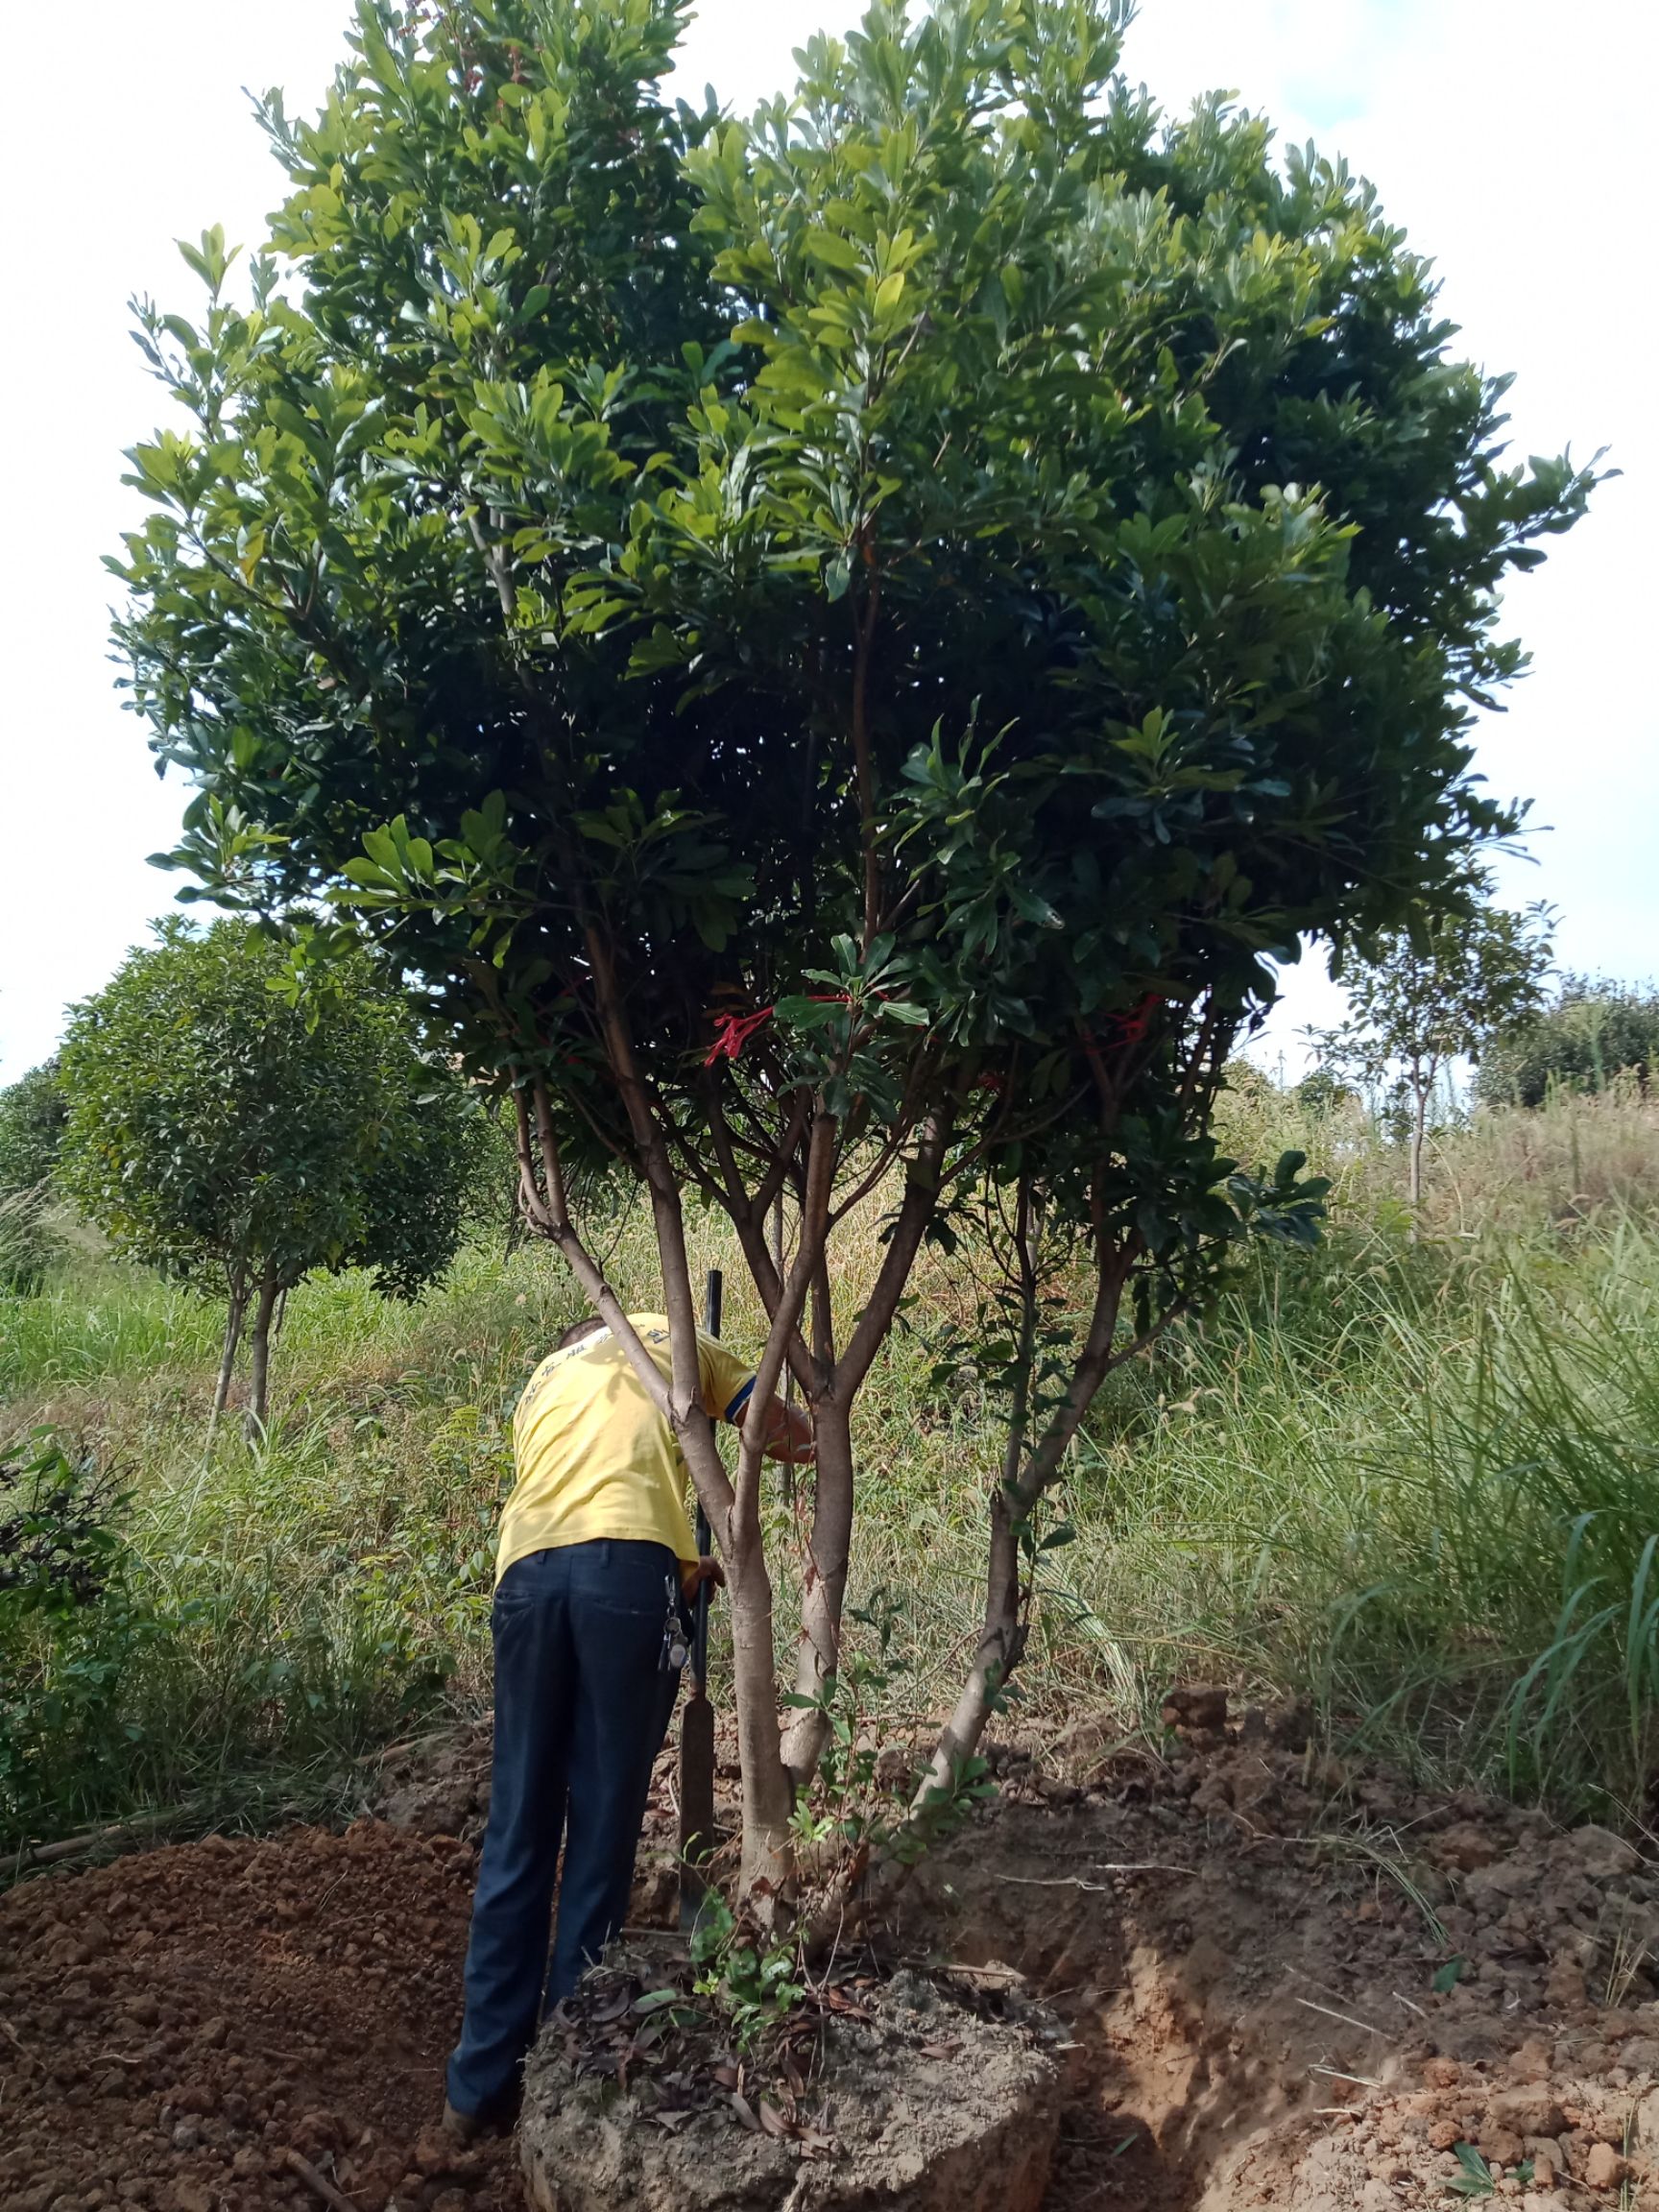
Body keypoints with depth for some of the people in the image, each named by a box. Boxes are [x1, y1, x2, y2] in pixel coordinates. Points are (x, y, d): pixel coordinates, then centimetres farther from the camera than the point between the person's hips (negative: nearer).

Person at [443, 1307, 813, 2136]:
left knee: (517, 1827, 11)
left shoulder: (540, 1383, 35)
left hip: (526, 1569, 4)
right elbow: (797, 1439, 21)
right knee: (602, 1825, 5)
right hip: (627, 1564, -3)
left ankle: (482, 2081, 16)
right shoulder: (672, 1338, 25)